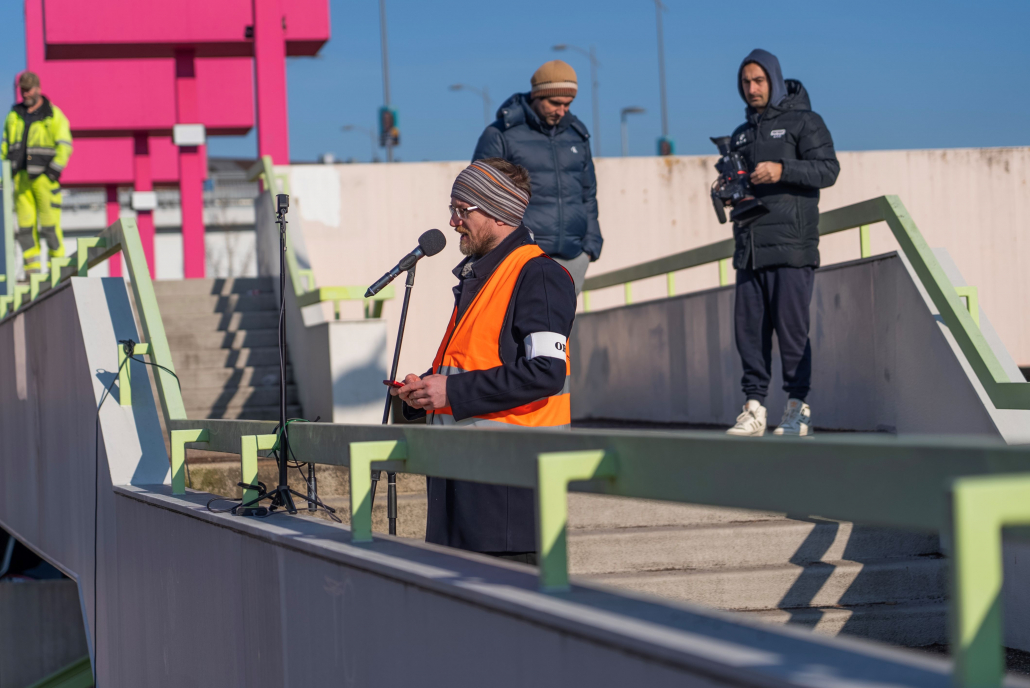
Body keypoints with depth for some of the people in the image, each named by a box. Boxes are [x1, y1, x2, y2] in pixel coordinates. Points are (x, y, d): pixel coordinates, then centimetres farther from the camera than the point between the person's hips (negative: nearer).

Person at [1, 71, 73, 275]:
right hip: (21, 177, 4)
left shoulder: (54, 115, 1)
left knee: (49, 224, -7)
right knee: (25, 223, 0)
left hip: (44, 176, -4)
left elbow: (65, 145, -3)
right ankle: (32, 267, 4)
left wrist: (54, 169, -13)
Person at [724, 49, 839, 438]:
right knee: (749, 328, 1)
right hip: (750, 247, 6)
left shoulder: (803, 122, 4)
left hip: (791, 245, -6)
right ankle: (754, 408, 5)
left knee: (791, 326, -7)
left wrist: (782, 170, -20)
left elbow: (828, 169, -7)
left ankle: (798, 409, -3)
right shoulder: (741, 134, 23)